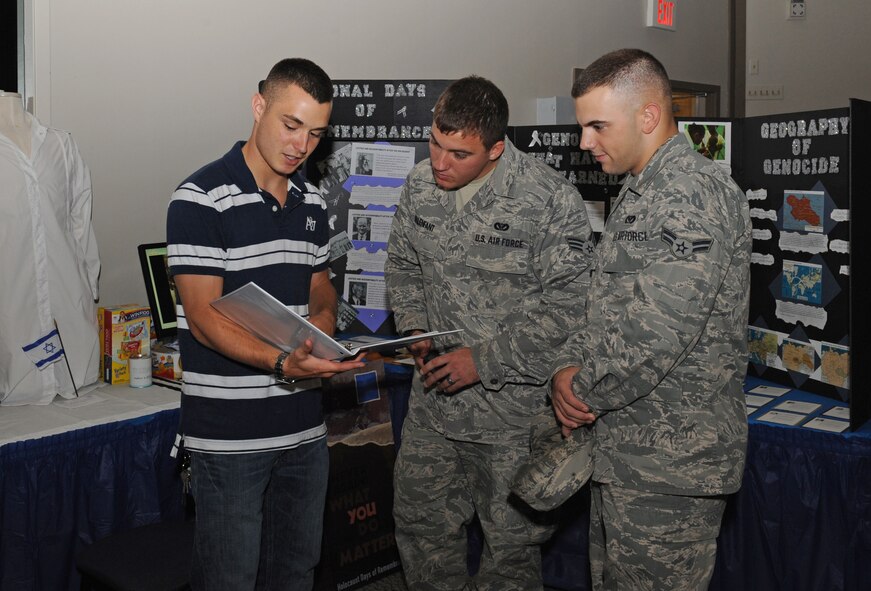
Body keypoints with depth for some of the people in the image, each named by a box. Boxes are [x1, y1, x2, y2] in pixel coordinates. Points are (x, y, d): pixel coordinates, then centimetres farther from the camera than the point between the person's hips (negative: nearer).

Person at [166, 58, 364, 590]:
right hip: (229, 433, -6)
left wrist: (322, 326, -5)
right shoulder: (201, 199, -11)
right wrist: (282, 362, -30)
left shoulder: (312, 202, 10)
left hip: (304, 427, 6)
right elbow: (204, 318, -16)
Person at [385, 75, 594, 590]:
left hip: (514, 407, -5)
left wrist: (484, 360, -19)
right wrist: (414, 328, -1)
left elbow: (570, 307, -18)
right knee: (421, 523, 19)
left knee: (511, 540, 10)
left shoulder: (553, 201, -18)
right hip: (434, 396, 6)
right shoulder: (420, 186, 0)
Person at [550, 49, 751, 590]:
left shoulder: (693, 193, -18)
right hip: (622, 451, 10)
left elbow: (656, 333, -27)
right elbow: (604, 307, 17)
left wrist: (584, 394, -13)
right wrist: (568, 369, -1)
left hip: (670, 462, -10)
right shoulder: (641, 194, 15)